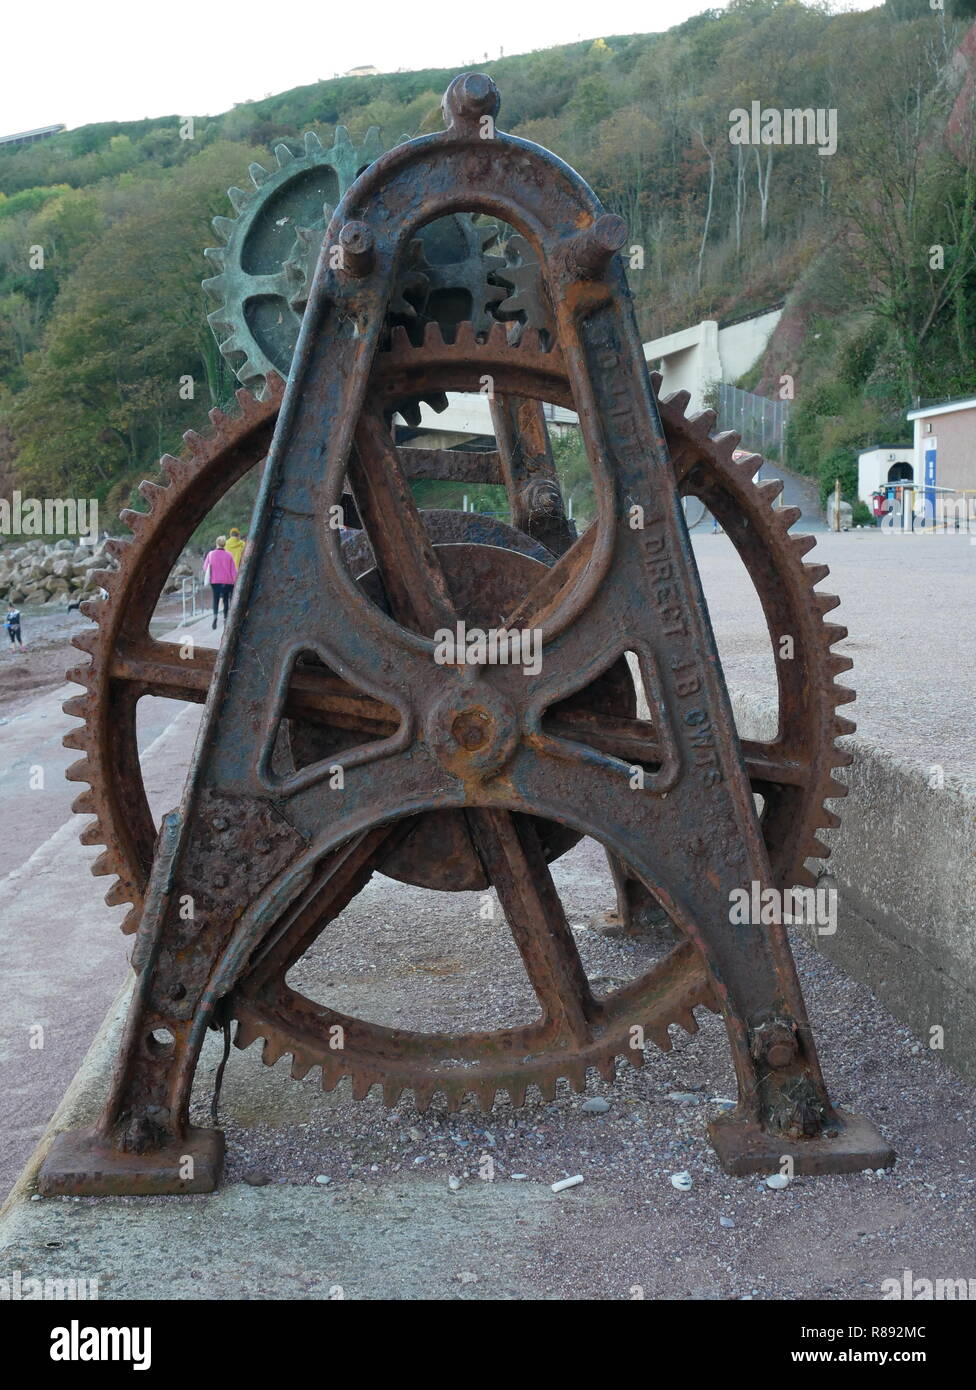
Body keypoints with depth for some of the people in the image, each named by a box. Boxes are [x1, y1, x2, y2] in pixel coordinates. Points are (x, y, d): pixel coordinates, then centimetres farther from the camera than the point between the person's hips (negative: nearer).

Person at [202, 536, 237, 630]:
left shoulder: (211, 554, -3)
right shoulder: (229, 555, -5)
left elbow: (205, 567, 5)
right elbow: (233, 570, -4)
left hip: (215, 580, 0)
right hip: (227, 581, 0)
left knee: (216, 599, 6)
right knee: (226, 599, 14)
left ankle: (215, 615, -18)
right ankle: (225, 617, 16)